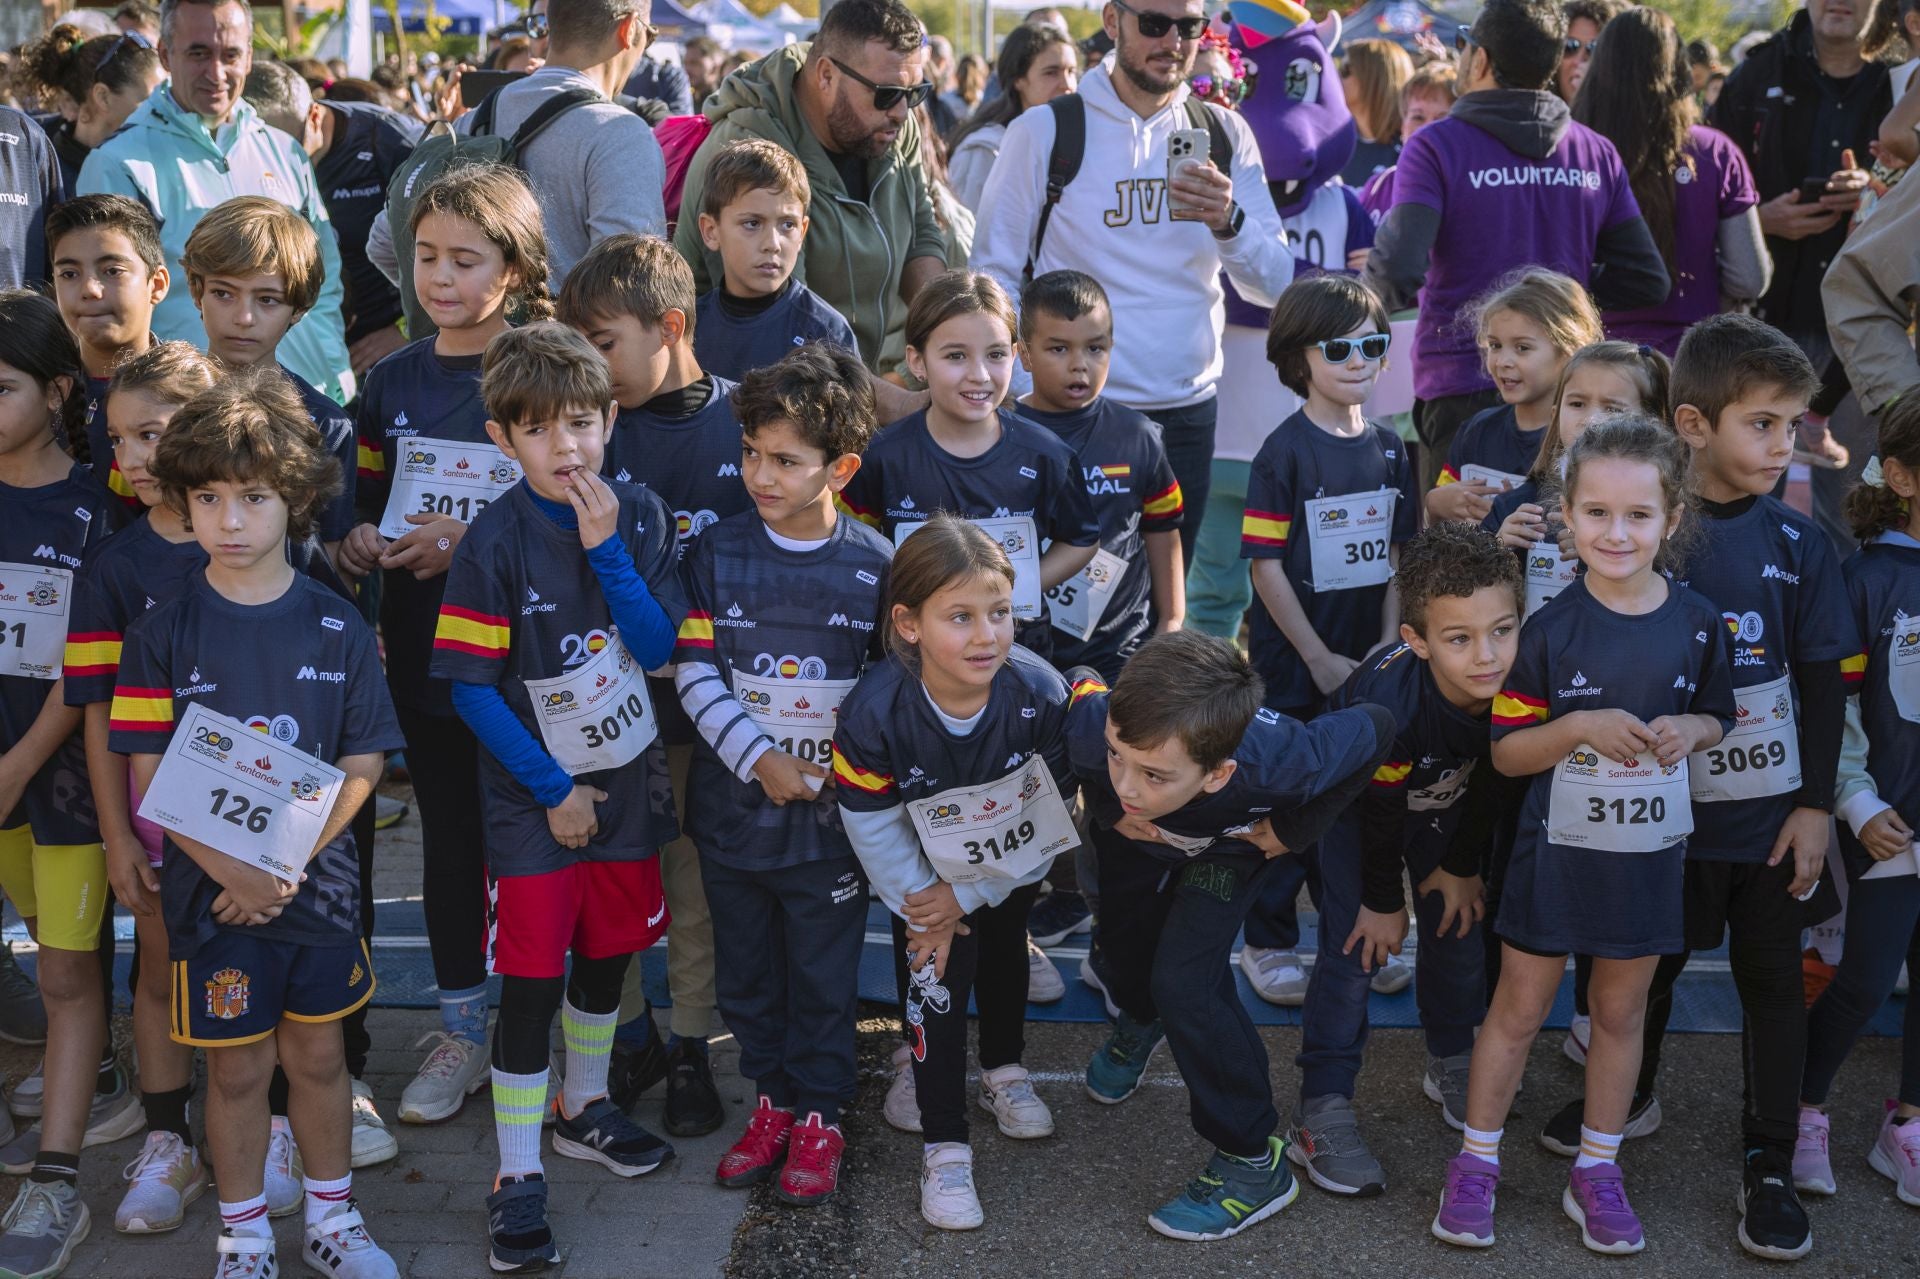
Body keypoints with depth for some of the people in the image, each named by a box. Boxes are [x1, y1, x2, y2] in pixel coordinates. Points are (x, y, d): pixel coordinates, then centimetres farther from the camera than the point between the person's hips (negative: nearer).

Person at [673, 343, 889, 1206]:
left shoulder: (873, 566, -8)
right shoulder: (716, 553, -5)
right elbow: (694, 673, -7)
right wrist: (759, 760, -15)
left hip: (831, 814, -2)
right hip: (733, 804, 2)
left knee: (824, 974, 10)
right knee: (745, 967, 16)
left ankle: (819, 1114, 27)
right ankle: (773, 1095, 35)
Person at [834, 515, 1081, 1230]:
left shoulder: (1040, 694, -34)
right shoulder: (874, 712, -36)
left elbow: (1044, 808, -22)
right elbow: (873, 826, -21)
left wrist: (967, 898, -20)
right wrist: (921, 906, -15)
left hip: (1011, 865, 2)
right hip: (925, 871, -2)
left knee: (1005, 953, 23)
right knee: (936, 975, -7)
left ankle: (1004, 1071, 50)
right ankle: (943, 1146, 8)